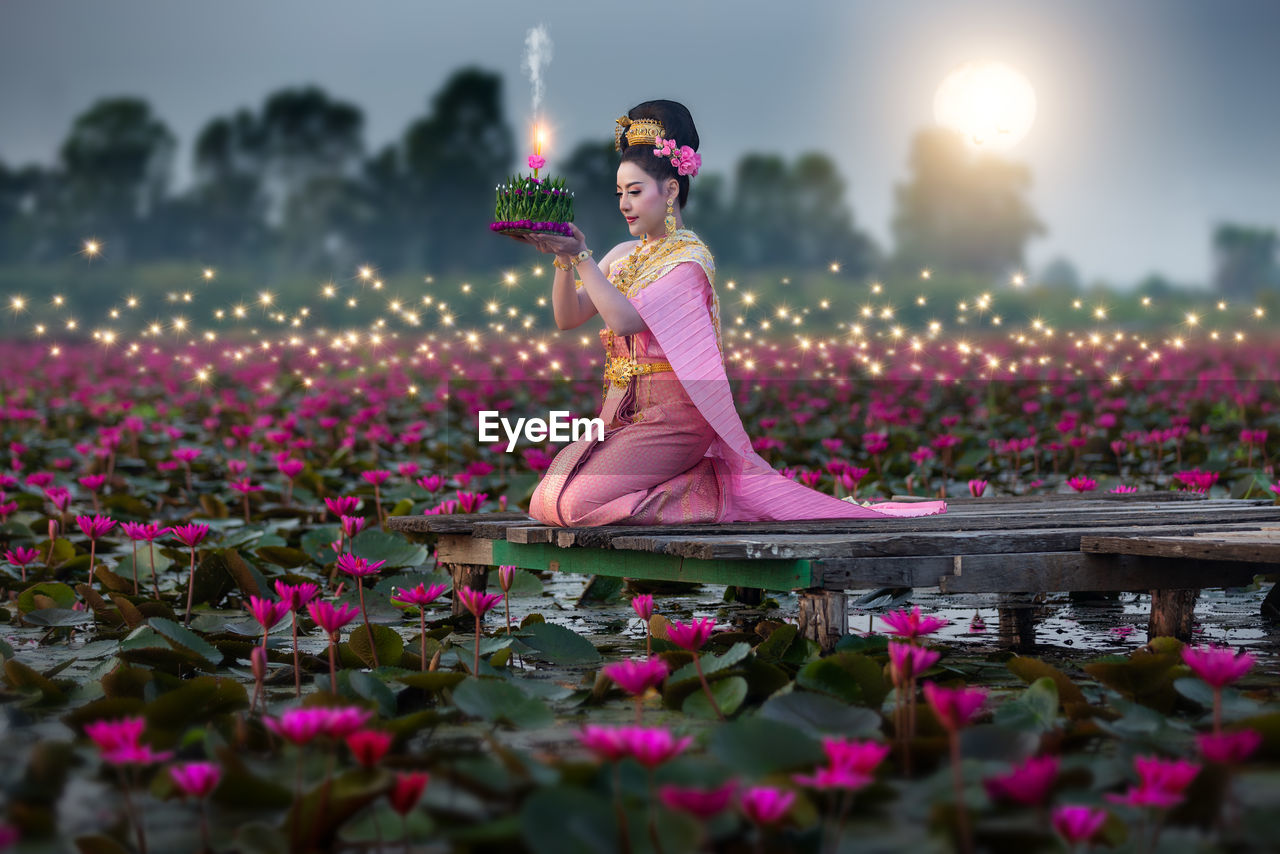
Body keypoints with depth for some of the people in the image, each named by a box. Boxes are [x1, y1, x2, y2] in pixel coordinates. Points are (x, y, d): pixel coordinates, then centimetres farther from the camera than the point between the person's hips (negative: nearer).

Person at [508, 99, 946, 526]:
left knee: (575, 504, -23)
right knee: (545, 503, -5)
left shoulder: (689, 258, -11)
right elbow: (567, 317, 8)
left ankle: (708, 493, -6)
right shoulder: (624, 255, 15)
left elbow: (625, 320, -23)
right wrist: (564, 260, -8)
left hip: (670, 418, -8)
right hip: (619, 415, 8)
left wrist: (581, 256, -23)